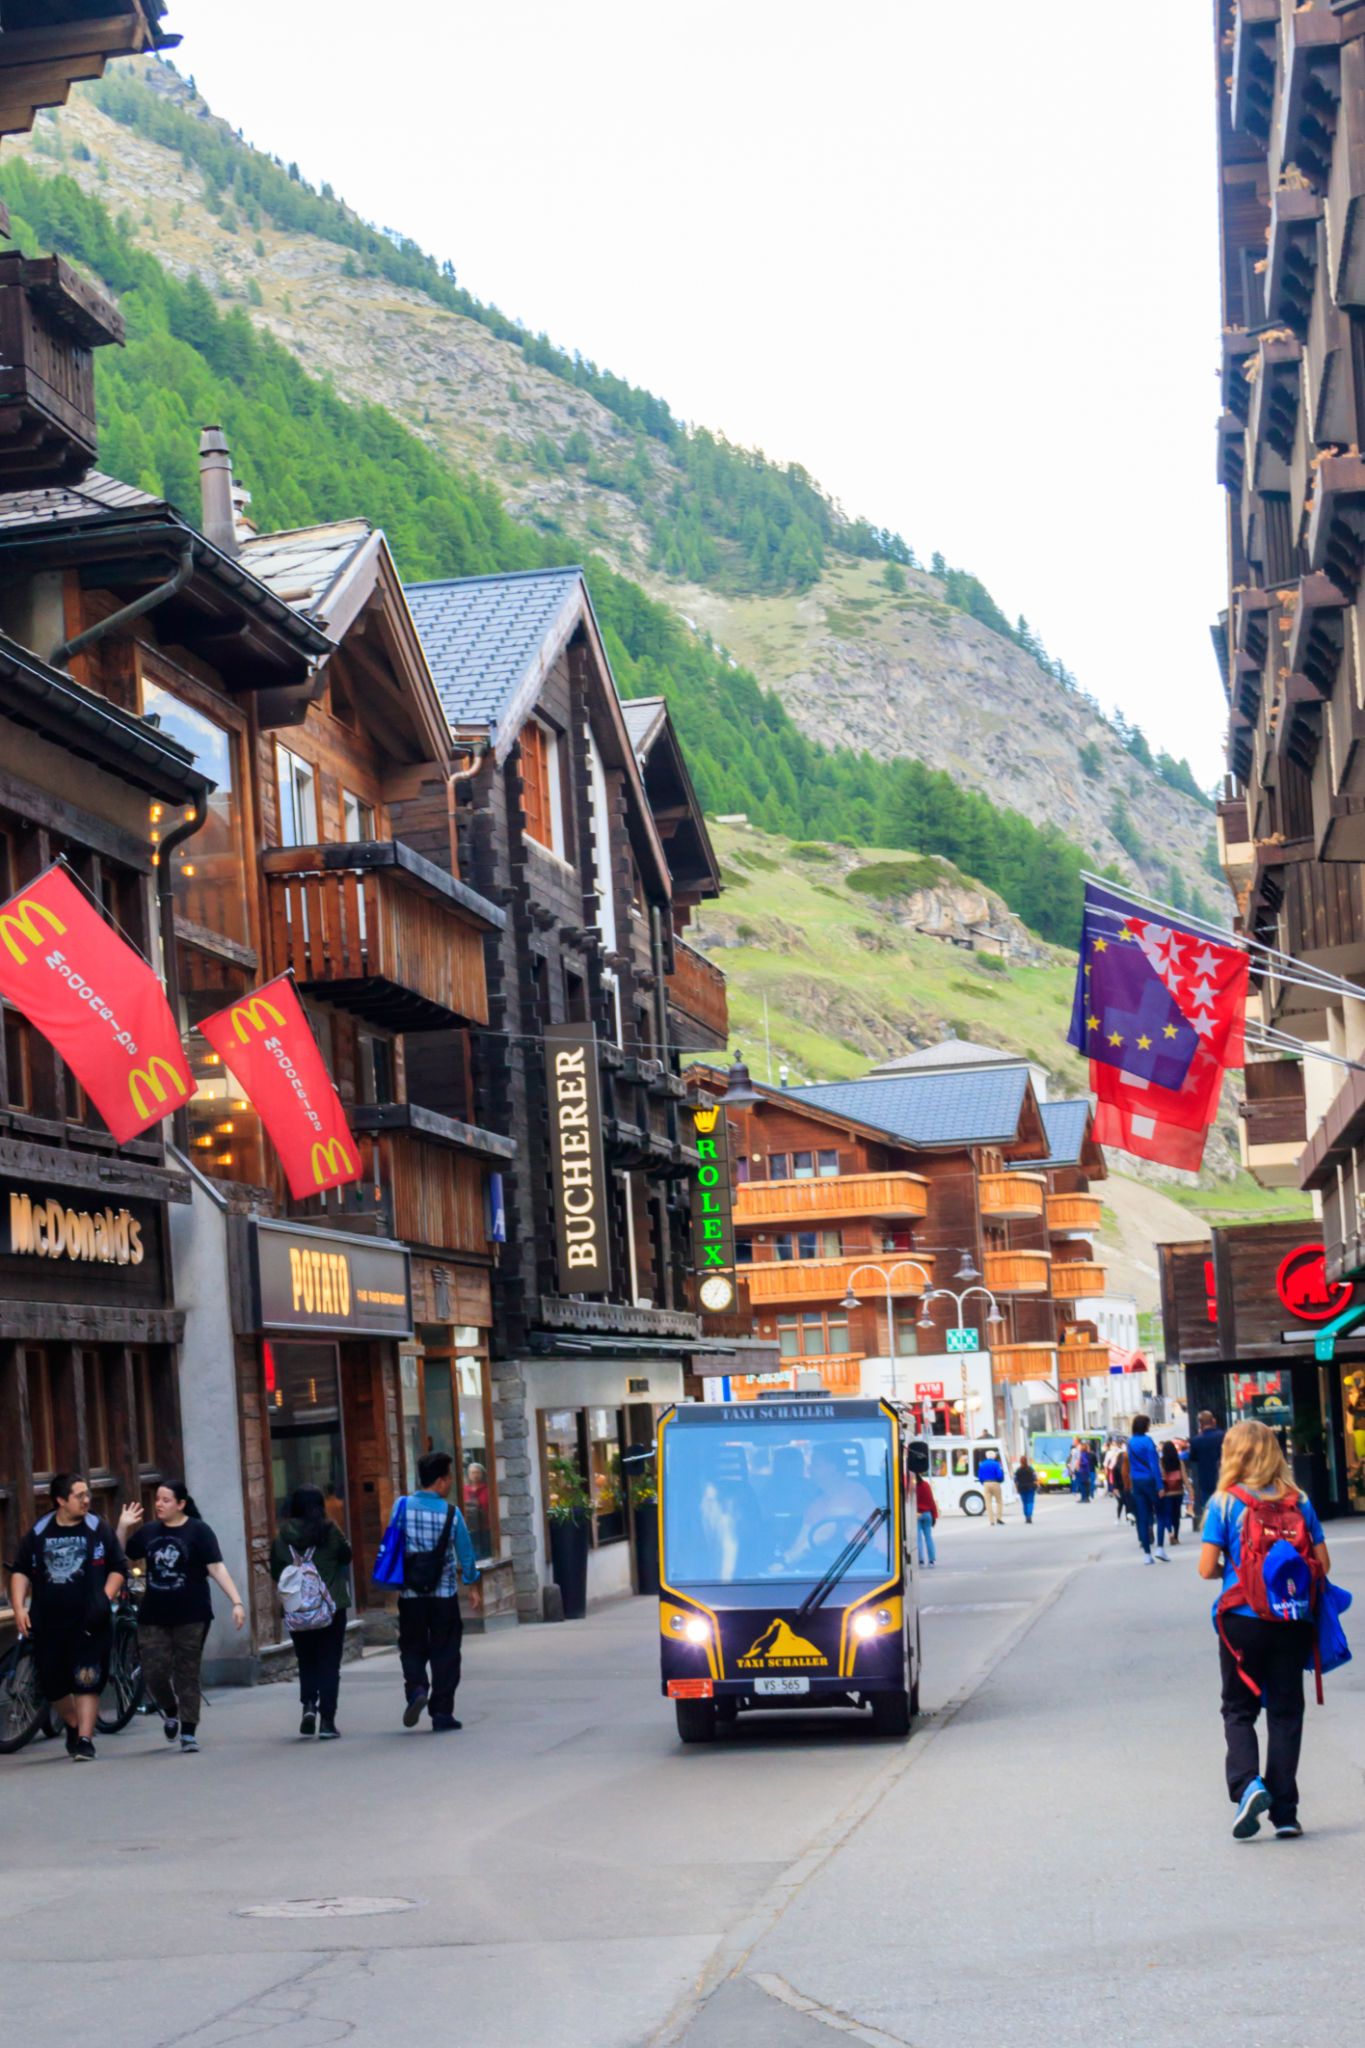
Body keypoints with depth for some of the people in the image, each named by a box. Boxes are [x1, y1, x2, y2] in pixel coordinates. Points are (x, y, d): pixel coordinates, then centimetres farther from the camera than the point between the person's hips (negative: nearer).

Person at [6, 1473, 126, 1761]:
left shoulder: (99, 1529, 1)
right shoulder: (38, 1533, 7)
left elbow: (118, 1568, 4)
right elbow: (20, 1571, 12)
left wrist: (105, 1598, -11)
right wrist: (19, 1607, -1)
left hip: (89, 1622, -3)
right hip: (47, 1623, 3)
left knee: (86, 1682, -9)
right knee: (52, 1684, 9)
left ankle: (85, 1739, -3)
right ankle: (73, 1725, 35)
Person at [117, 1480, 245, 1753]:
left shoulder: (198, 1531, -4)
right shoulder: (148, 1534, 9)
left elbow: (217, 1568, -10)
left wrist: (236, 1601, -19)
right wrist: (122, 1528, 2)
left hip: (190, 1616, -4)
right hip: (153, 1617, 4)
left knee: (187, 1675, 0)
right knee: (154, 1673, 0)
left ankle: (188, 1732, 7)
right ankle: (170, 1712, 29)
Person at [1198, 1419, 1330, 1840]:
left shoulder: (1225, 1503, -6)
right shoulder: (1298, 1501, 1)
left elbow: (1207, 1568, -9)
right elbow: (1323, 1563, 2)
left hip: (1243, 1620, -2)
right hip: (1292, 1621, 2)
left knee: (1239, 1709, 11)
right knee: (1285, 1711, 10)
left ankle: (1246, 1783, -13)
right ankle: (1284, 1812, 9)